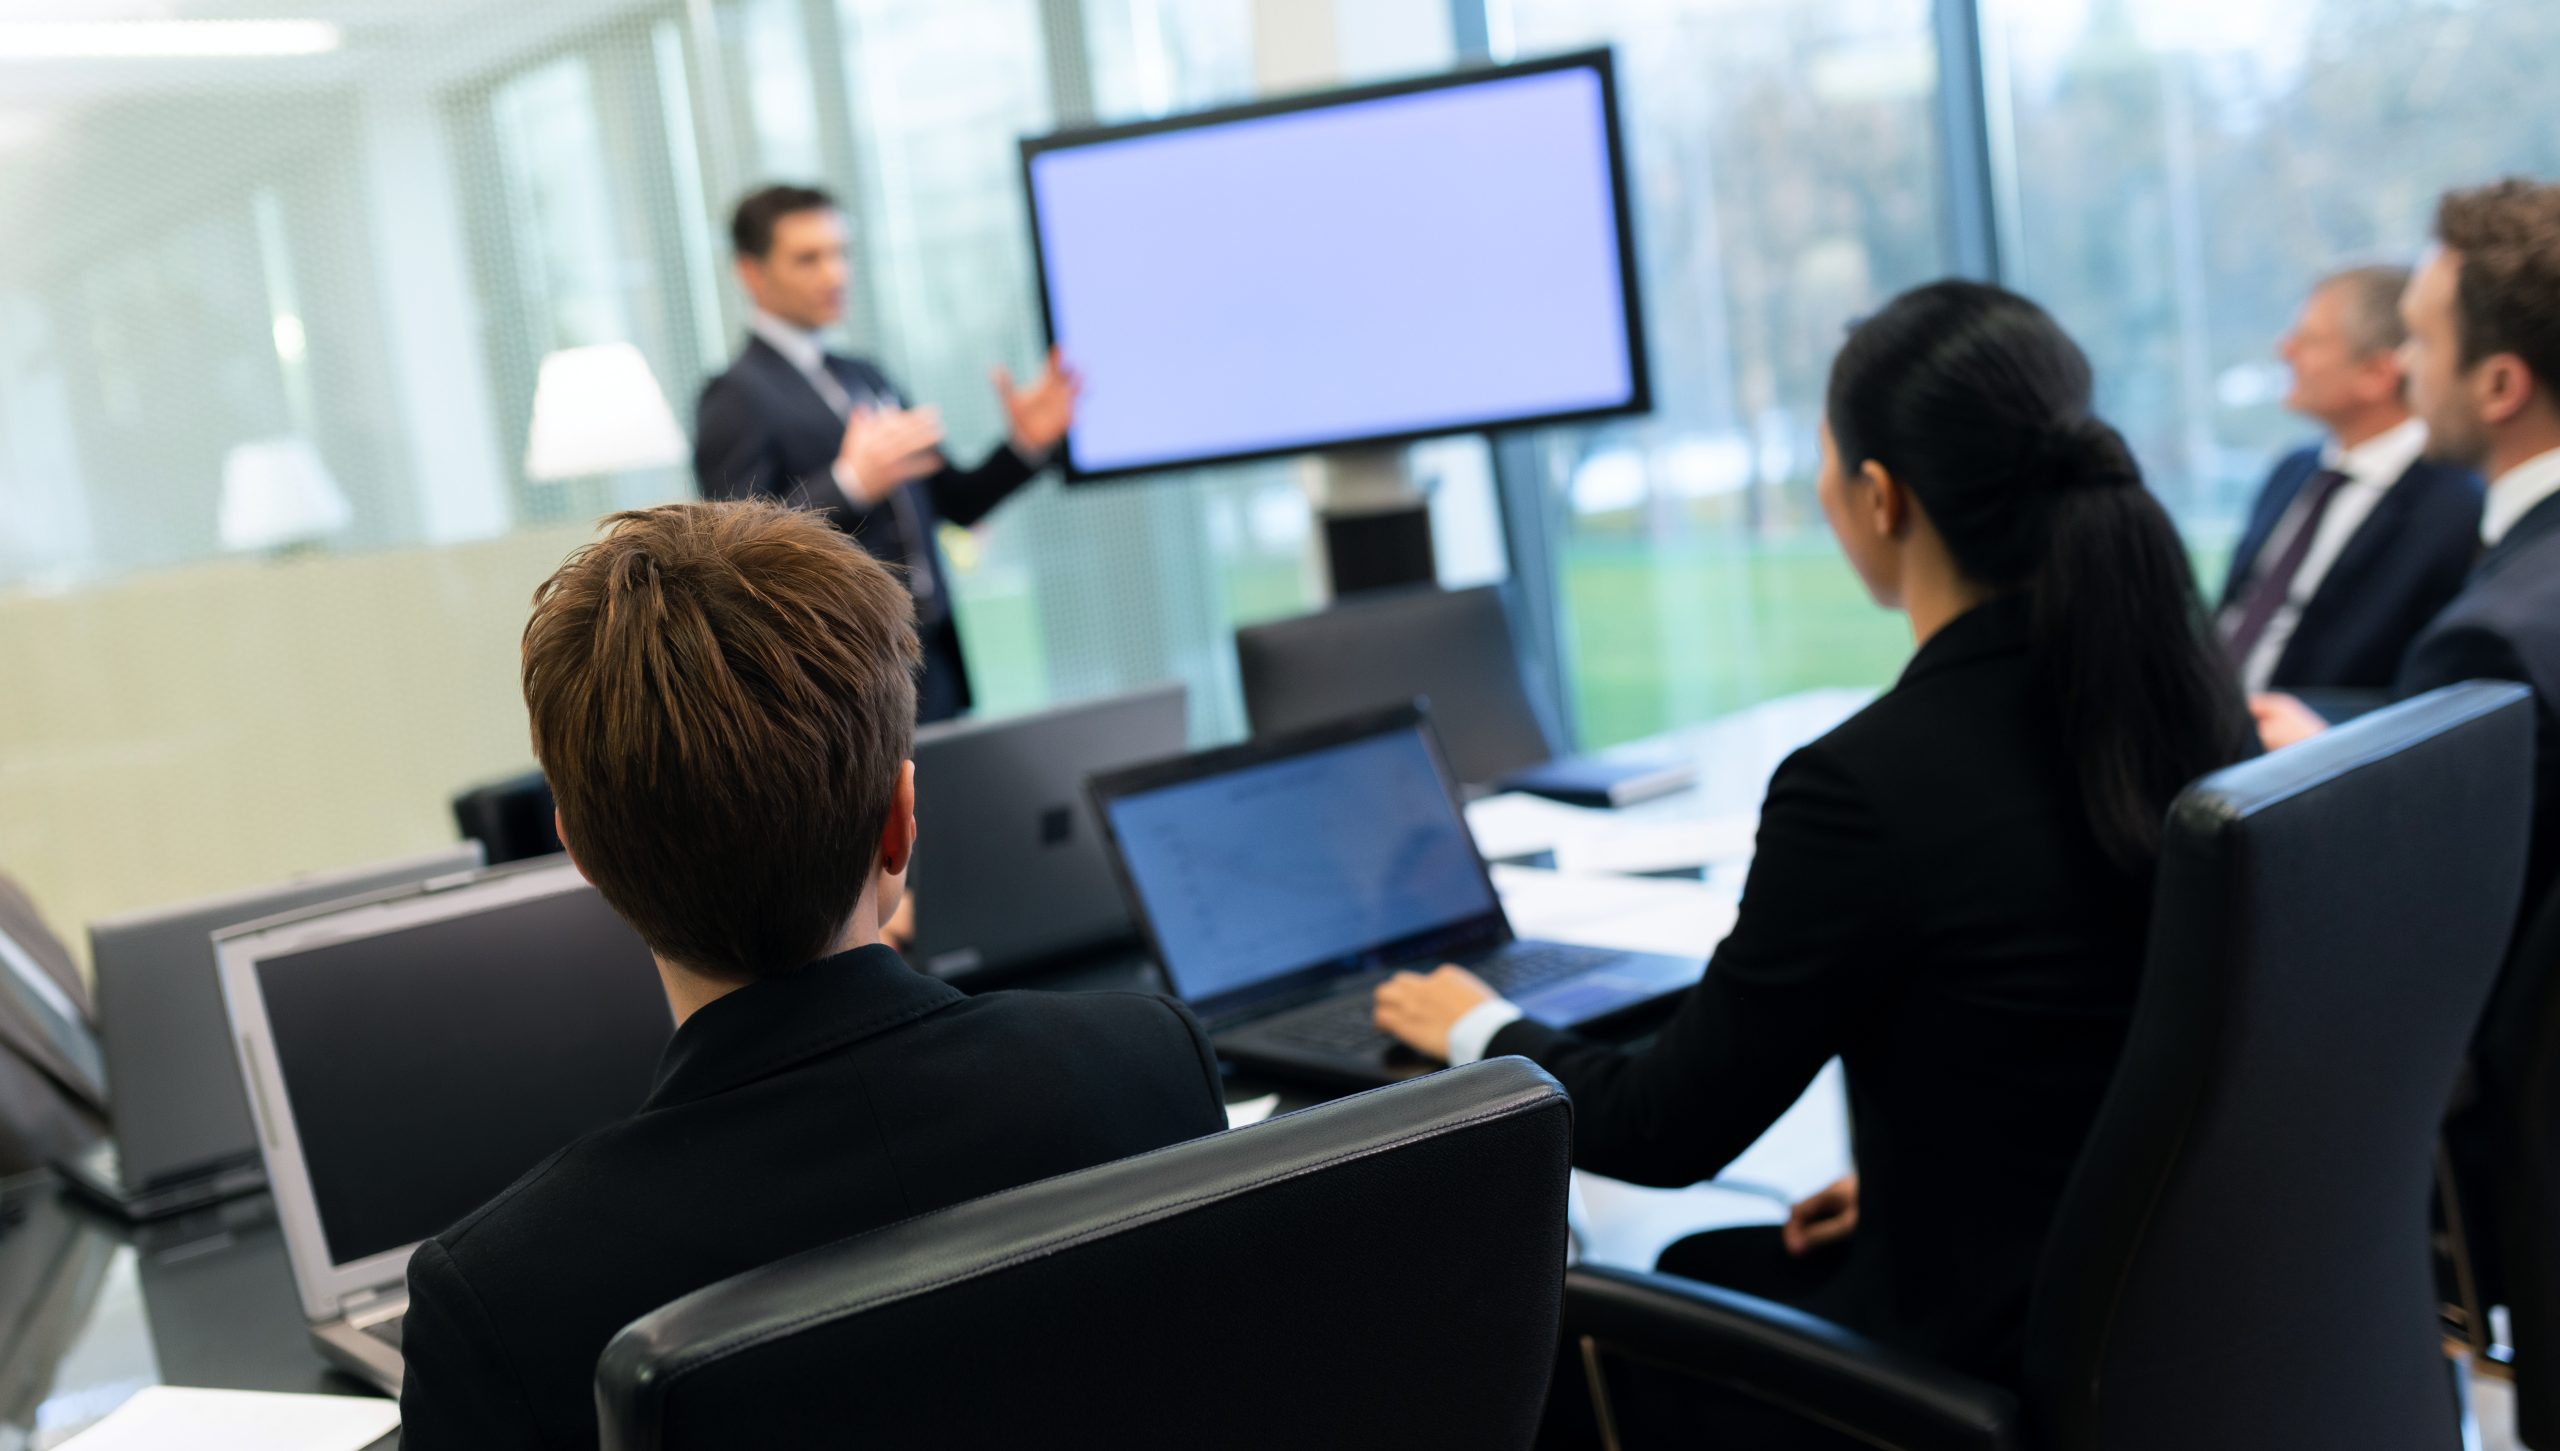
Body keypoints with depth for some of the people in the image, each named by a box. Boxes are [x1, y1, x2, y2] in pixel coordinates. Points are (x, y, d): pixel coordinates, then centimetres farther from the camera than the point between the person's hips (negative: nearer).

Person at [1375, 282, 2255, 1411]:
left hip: (2000, 1373, -7)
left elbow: (1670, 1130, -11)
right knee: (1695, 1268, 26)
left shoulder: (1866, 785, -25)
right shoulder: (2184, 694, -5)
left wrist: (1481, 1034, 6)